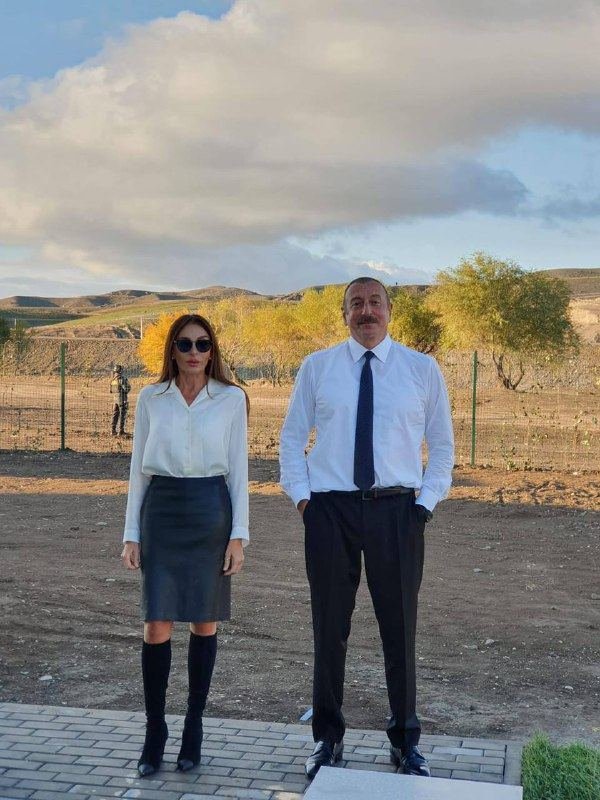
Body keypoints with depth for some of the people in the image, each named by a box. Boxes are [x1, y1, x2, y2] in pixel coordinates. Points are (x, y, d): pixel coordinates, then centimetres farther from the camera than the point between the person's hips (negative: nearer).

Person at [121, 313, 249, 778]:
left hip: (211, 512, 0)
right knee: (157, 626, -3)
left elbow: (239, 470, 3)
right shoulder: (151, 398, 6)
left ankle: (194, 726, 20)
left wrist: (239, 534, -3)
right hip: (161, 512, 1)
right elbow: (139, 468, 9)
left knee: (205, 622, 6)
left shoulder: (232, 399, 3)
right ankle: (155, 730, 11)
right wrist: (131, 533, 4)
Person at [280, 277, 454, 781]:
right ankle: (328, 738, 25)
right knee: (330, 628, 8)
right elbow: (292, 437, 10)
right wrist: (301, 495, -1)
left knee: (400, 627, 8)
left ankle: (406, 743, 26)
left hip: (396, 511, 0)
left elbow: (442, 444, 8)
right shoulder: (316, 367, 5)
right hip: (330, 511, 0)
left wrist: (427, 502, -1)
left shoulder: (422, 369, 4)